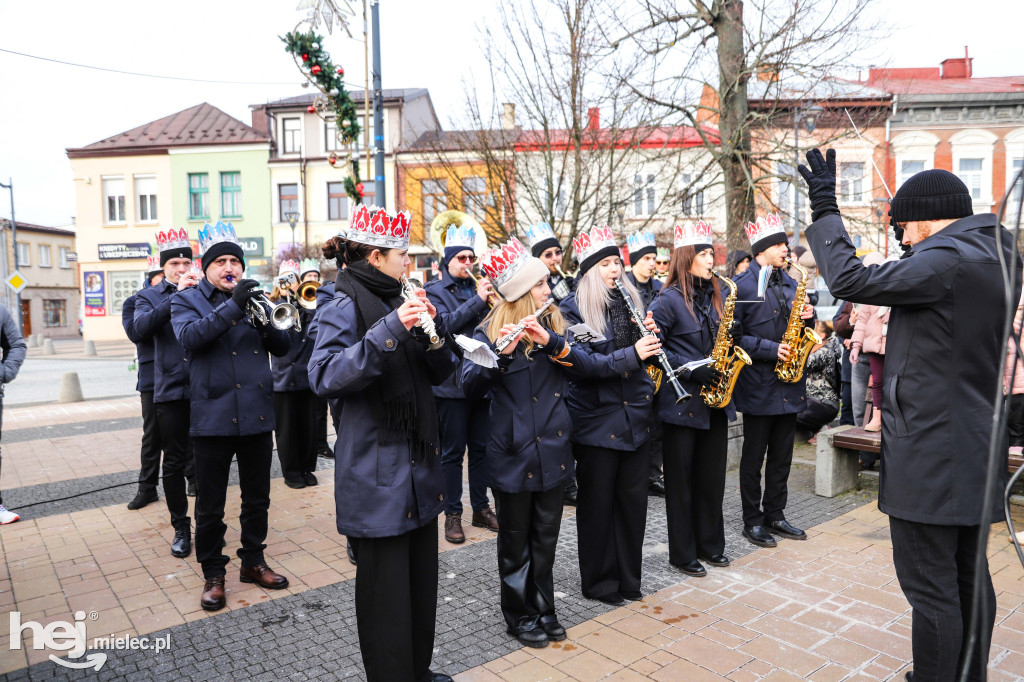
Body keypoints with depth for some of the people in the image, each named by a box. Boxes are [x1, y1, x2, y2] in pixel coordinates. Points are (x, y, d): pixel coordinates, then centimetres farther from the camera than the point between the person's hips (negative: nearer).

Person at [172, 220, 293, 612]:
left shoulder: (253, 298, 12)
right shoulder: (187, 300, 3)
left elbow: (282, 348, 6)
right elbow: (189, 336, -19)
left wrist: (266, 320, -14)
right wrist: (232, 306, -27)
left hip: (257, 414, 4)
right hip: (213, 415, -3)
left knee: (257, 499, 14)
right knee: (210, 505, 6)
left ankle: (253, 561, 31)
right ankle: (213, 575, 23)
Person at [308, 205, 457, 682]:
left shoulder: (401, 300, 13)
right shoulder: (345, 306, -9)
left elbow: (440, 373, 11)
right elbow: (324, 378, -23)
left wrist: (430, 330, -8)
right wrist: (389, 331, -28)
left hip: (419, 460, 8)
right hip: (377, 471, -7)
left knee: (422, 576, 16)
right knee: (386, 584, 2)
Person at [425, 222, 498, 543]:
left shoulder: (477, 288, 14)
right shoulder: (435, 290, 0)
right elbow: (444, 324, -18)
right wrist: (477, 300, -22)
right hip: (452, 382, -5)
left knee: (481, 447, 12)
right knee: (453, 451, 3)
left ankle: (481, 507, 25)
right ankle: (453, 514, 15)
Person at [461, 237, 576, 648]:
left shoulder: (554, 324, 6)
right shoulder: (490, 331, -9)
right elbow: (471, 384, -19)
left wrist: (552, 343, -22)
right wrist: (501, 353, -35)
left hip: (552, 447, 5)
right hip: (514, 452, -4)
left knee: (546, 535, 16)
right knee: (516, 539, 11)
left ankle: (543, 608, 33)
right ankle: (519, 614, 29)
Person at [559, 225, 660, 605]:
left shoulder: (630, 301, 10)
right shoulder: (573, 309, -8)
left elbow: (641, 354, 16)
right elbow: (582, 363, -19)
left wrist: (650, 337, -6)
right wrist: (631, 354, -27)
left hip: (637, 415, 5)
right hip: (597, 420, -5)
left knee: (633, 498, 12)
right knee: (597, 502, 7)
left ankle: (628, 576, 30)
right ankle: (598, 581, 24)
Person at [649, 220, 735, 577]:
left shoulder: (713, 296, 10)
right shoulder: (669, 300, -11)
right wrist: (691, 369, -20)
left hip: (714, 401, 7)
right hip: (682, 402, -6)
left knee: (712, 477, 14)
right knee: (681, 480, 5)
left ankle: (711, 544, 30)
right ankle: (683, 553, 19)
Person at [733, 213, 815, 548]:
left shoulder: (789, 283, 13)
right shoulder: (742, 285, -10)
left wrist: (807, 316, -3)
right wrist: (770, 349, -21)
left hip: (789, 384, 7)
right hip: (759, 385, -7)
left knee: (782, 456, 14)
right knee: (754, 456, 5)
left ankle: (775, 515, 27)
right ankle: (752, 521, 16)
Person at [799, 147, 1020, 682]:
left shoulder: (944, 261, -19)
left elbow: (850, 280, -19)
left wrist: (825, 207, -9)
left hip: (930, 454, -10)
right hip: (977, 451, 10)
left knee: (932, 589, 1)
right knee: (969, 580, 21)